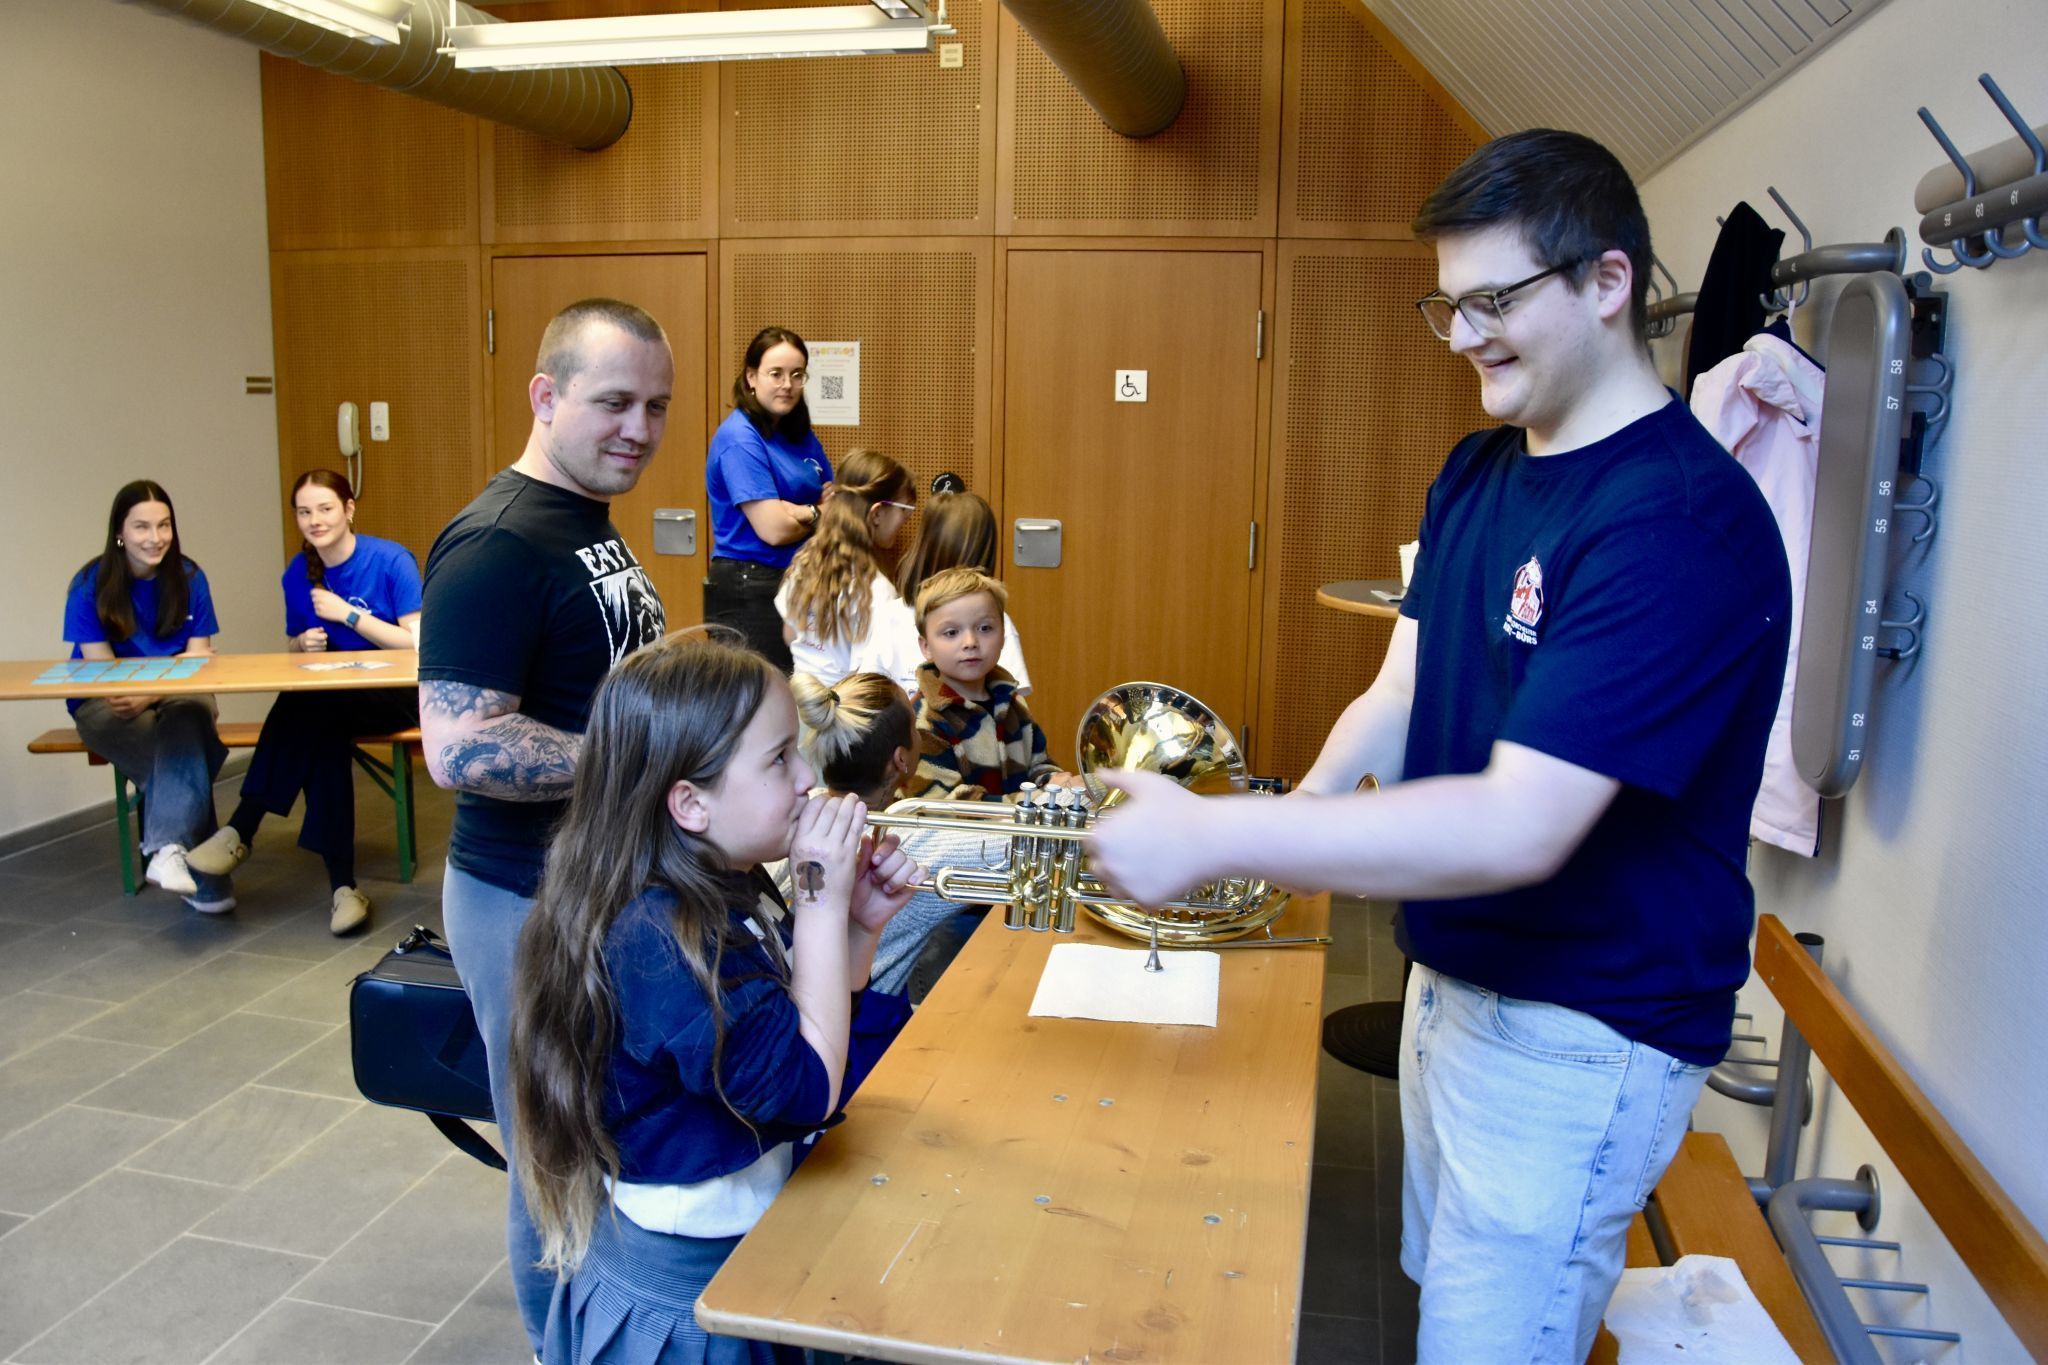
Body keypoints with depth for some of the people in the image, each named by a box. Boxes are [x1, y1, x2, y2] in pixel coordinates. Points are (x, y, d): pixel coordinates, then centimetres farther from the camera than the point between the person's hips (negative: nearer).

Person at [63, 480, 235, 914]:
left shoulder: (189, 577, 1)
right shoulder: (91, 585, -5)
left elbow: (198, 658, -5)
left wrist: (149, 695, -23)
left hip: (176, 695, 1)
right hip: (107, 703, -1)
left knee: (187, 718, -37)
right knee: (184, 751, -32)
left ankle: (169, 848, -47)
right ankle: (204, 879, -31)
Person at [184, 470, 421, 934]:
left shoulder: (391, 560, -8)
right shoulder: (298, 574, 7)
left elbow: (416, 642, -13)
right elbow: (293, 646, 20)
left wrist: (347, 614, -17)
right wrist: (304, 644, -5)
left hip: (393, 697, -4)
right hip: (330, 702, 4)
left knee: (306, 708, -33)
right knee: (322, 736, -32)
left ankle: (241, 831, -22)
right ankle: (341, 885, -31)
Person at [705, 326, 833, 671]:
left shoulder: (800, 435, 12)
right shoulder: (739, 438, -12)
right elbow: (774, 529, -19)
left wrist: (797, 512, -9)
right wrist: (818, 513, -1)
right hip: (749, 592, -8)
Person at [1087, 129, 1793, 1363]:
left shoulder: (1683, 519, -26)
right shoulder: (1477, 473, 4)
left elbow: (1521, 827, -34)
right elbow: (1405, 690, 2)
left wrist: (1211, 838, -33)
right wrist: (1305, 810, -18)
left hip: (1583, 1037, -8)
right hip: (1457, 975, 9)